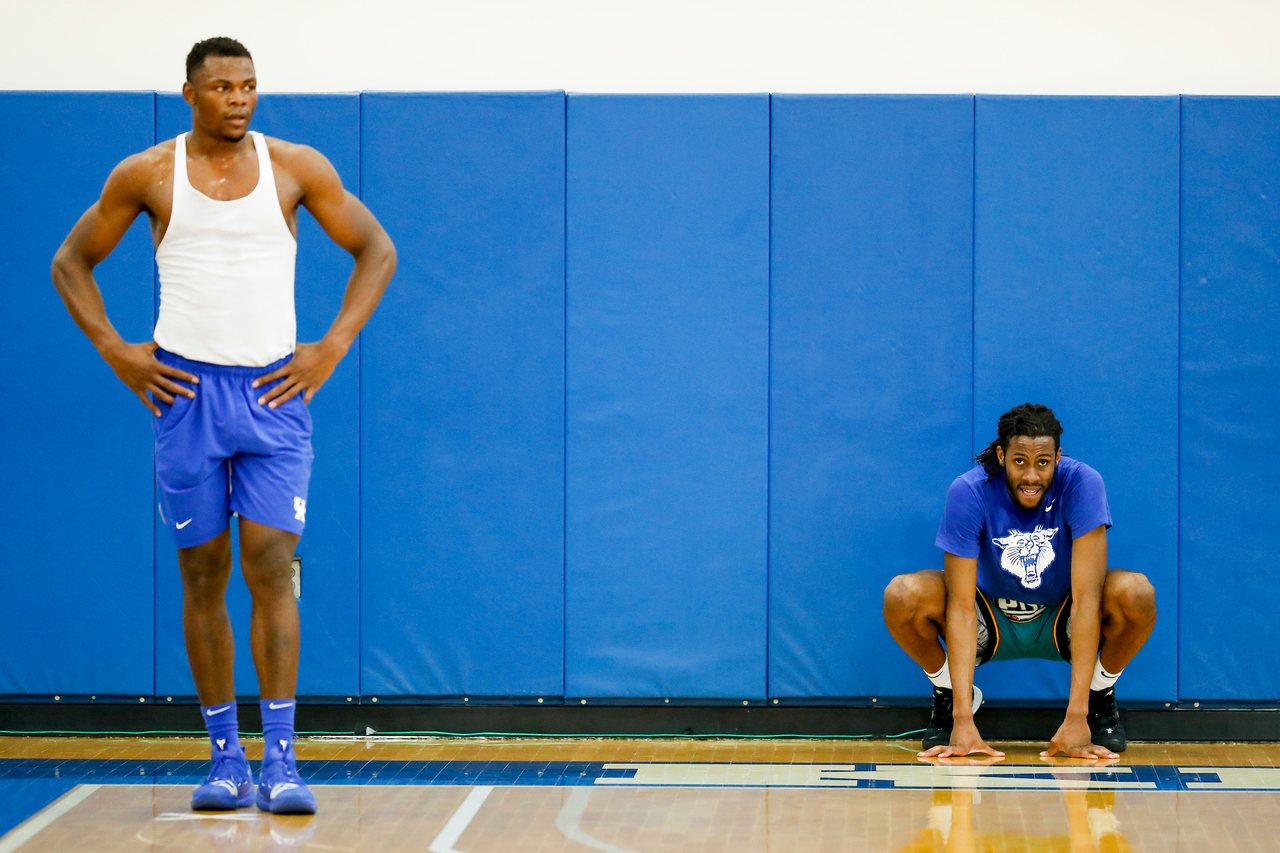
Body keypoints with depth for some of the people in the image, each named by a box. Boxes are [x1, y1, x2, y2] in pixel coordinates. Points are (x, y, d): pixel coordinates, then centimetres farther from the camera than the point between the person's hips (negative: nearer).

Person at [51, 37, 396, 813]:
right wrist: (115, 351, 1)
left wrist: (332, 349, 0)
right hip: (185, 391, 1)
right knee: (203, 574, 5)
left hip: (274, 392, -1)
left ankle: (280, 761, -9)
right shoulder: (147, 176, 1)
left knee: (271, 567, -9)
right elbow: (72, 262, 12)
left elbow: (377, 252, 9)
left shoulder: (296, 168, 1)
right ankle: (225, 759, 12)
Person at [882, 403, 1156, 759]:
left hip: (1061, 623, 0)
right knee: (902, 595, -28)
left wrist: (1076, 716, -36)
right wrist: (963, 720, -35)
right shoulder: (968, 492, -24)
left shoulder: (1082, 484, -25)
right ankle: (951, 697, 1)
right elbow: (961, 606, -26)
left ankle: (1101, 696, -2)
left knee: (1136, 593, -31)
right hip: (991, 624, 0)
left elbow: (1085, 598, -30)